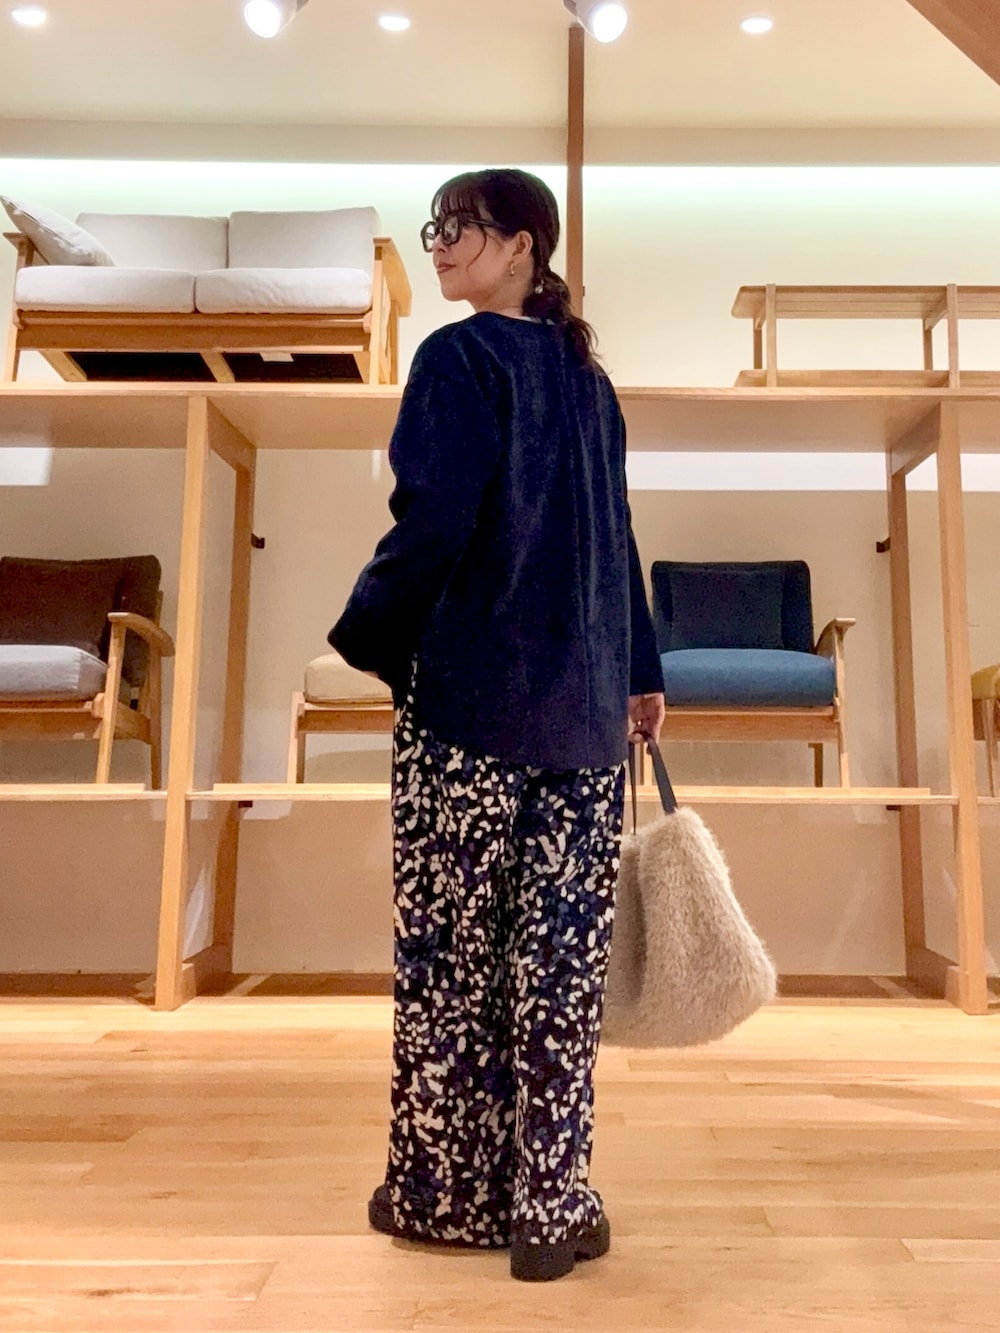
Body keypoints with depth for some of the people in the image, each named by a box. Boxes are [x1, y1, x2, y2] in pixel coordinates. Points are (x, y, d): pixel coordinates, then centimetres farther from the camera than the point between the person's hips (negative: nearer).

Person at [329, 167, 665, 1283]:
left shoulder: (459, 358, -3)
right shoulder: (586, 375, 17)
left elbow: (432, 522, -14)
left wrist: (363, 638, 0)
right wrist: (640, 672, 23)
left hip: (469, 696, -6)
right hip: (581, 709, 6)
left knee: (452, 949, 6)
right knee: (560, 958, 6)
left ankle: (446, 1192, 20)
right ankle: (551, 1210, 15)